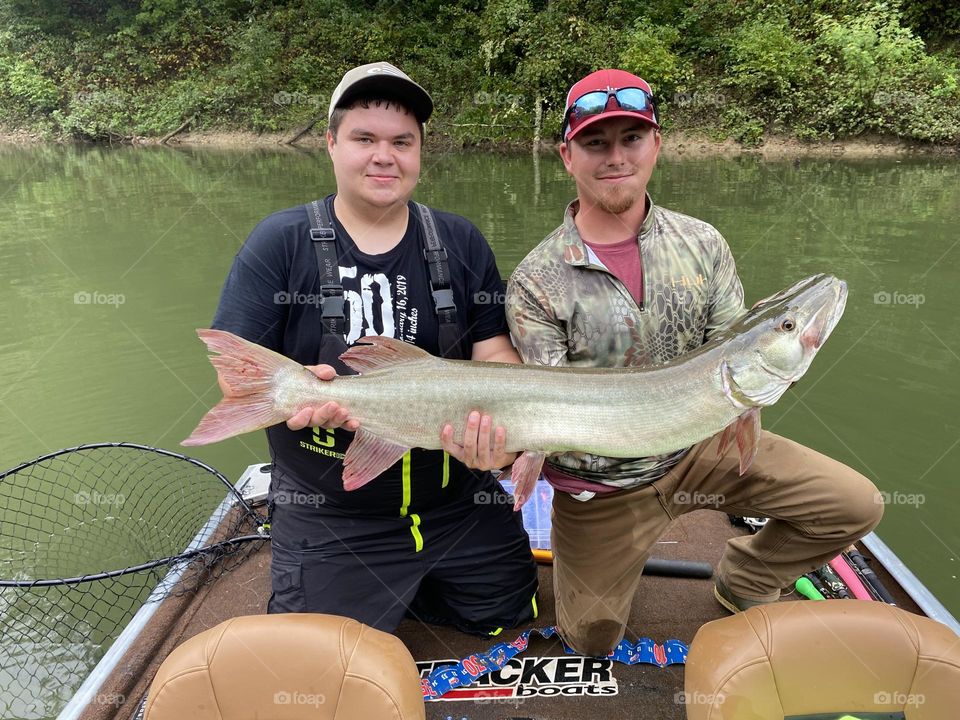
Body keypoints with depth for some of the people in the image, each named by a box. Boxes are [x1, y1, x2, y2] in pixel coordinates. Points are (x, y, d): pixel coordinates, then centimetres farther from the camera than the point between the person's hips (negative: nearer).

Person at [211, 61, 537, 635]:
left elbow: (497, 355, -5)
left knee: (514, 623, 20)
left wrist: (499, 432, -26)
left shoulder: (461, 243, -1)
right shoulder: (280, 242, -8)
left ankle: (410, 589, 41)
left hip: (460, 505, 3)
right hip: (327, 519, -2)